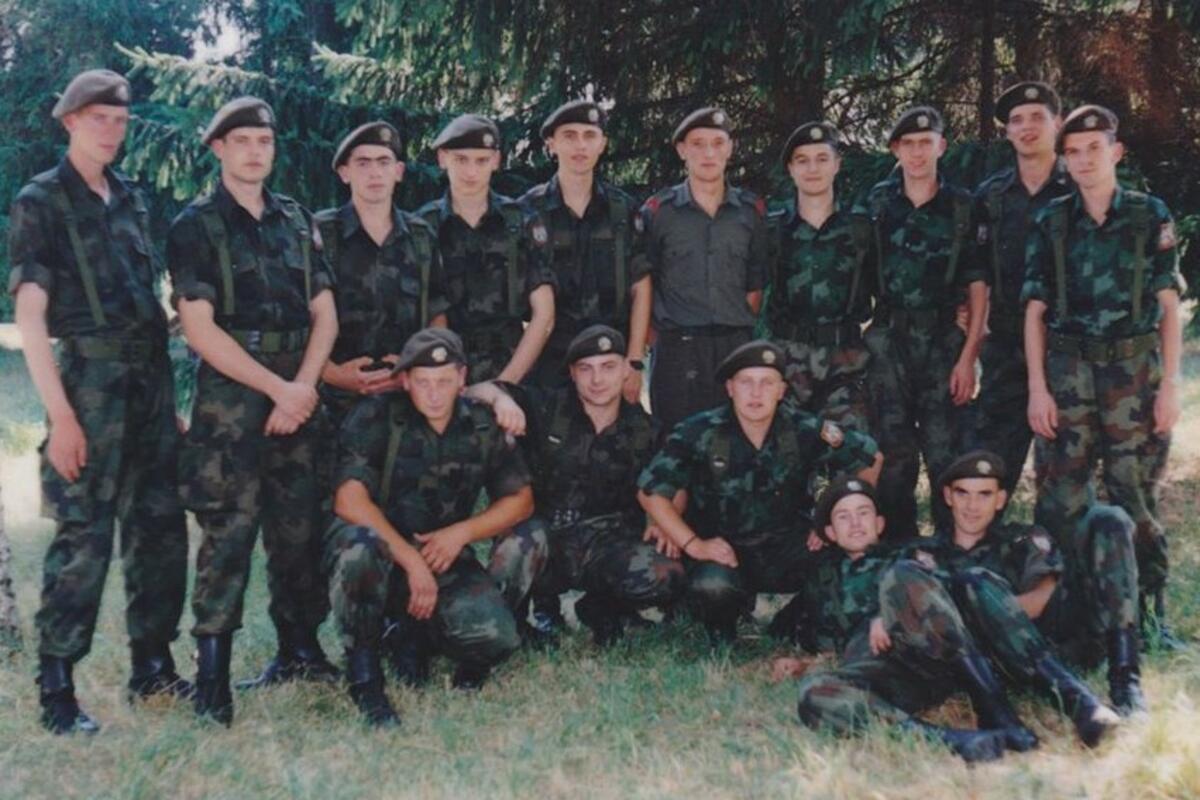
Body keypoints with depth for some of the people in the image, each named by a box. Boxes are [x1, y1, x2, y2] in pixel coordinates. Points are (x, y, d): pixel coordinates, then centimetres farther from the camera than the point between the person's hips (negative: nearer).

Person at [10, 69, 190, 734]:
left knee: (161, 526, 9)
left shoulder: (129, 199, 15)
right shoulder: (41, 201, -3)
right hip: (90, 378, -6)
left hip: (150, 378, 6)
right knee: (84, 535, -7)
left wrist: (162, 384, 14)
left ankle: (152, 666, 22)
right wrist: (60, 414, -16)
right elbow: (30, 315, -8)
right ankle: (56, 688, 3)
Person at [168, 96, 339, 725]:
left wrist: (304, 385, -5)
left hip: (299, 394, 5)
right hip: (231, 397, -5)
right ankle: (211, 676, -5)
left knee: (299, 528, 9)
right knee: (228, 534, -9)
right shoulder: (195, 226, 0)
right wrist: (277, 388, -12)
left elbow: (325, 314, 11)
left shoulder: (296, 221, 14)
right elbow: (200, 328, -9)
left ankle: (298, 648, 23)